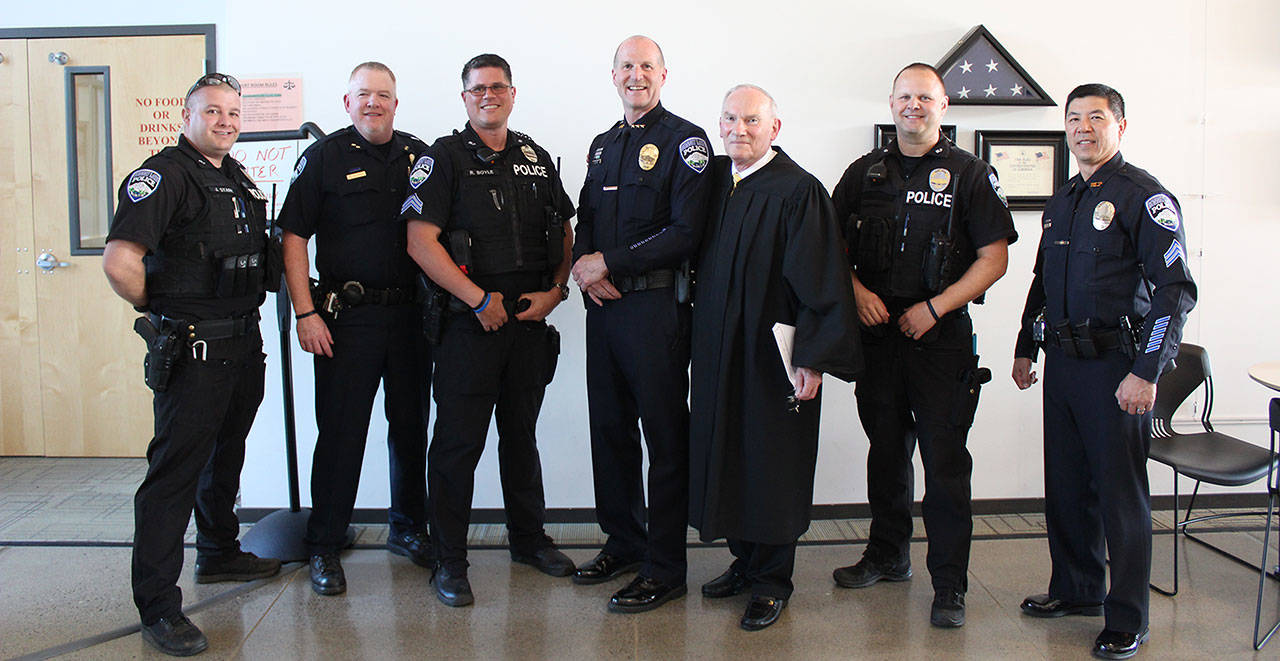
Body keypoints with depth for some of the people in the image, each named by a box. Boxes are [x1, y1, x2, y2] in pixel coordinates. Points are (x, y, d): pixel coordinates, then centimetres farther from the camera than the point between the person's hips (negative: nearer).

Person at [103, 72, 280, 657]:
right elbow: (119, 260, -22)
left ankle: (219, 554, 39)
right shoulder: (165, 175, -12)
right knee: (175, 471, -5)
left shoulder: (238, 178, 15)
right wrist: (158, 312, -9)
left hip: (243, 343, 9)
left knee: (226, 455, 21)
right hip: (192, 351, -9)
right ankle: (158, 608, 1)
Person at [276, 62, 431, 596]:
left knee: (411, 425, 11)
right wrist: (305, 312, -10)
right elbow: (294, 237, -2)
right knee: (340, 431, -1)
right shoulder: (323, 157, 1)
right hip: (348, 316, -4)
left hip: (411, 312, 4)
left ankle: (408, 527, 27)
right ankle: (324, 547, 10)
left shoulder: (419, 156, 11)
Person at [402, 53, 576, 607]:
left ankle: (529, 539, 30)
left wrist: (555, 291, 1)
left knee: (521, 433, 16)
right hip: (470, 319, -5)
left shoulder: (535, 158, 13)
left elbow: (563, 234, 18)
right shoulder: (444, 157, -3)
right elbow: (421, 242, -11)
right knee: (459, 441, -1)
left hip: (530, 318, 5)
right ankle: (449, 561, 10)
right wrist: (480, 298, -14)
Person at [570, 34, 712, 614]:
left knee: (665, 437, 0)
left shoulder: (685, 142, -5)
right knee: (609, 429, 13)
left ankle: (665, 569, 9)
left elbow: (686, 233, -14)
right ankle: (622, 542, 29)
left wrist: (608, 263, -13)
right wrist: (585, 266, -1)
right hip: (603, 304, 7)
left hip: (656, 305, -7)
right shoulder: (602, 145, 18)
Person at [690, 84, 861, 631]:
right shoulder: (714, 179, 8)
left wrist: (813, 358, -19)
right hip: (721, 355, 7)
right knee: (728, 457, 14)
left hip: (774, 355, -6)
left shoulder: (798, 190, -12)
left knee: (772, 464, 4)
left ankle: (772, 581, 18)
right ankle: (744, 562, 31)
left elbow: (821, 279, -16)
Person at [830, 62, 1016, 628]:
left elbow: (994, 259, -4)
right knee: (886, 448, 14)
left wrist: (934, 308, -13)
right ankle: (888, 555, 30)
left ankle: (949, 584, 6)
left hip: (942, 336, -4)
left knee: (944, 459, -3)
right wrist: (856, 290, -5)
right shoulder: (864, 173, 10)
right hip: (877, 330, 4)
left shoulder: (969, 174, 0)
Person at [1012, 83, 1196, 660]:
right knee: (1065, 484, 14)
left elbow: (1176, 289, -13)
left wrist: (1146, 372, -18)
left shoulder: (1144, 197, -8)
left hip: (1116, 365, -7)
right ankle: (1076, 590, 30)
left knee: (1120, 493, 1)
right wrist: (1025, 348, 19)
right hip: (1062, 361, 7)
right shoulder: (1062, 201, 15)